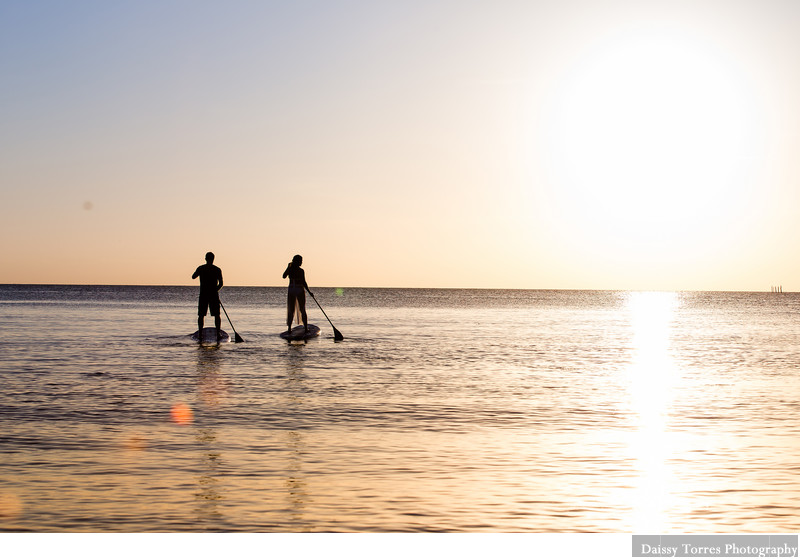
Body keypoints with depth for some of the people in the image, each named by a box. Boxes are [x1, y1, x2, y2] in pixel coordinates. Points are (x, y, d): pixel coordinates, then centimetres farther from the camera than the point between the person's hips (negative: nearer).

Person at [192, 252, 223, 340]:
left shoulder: (200, 268, -2)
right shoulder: (217, 270, -3)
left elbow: (193, 277, 16)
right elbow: (221, 284, -3)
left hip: (203, 295, 0)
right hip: (214, 295, 0)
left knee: (201, 315, 8)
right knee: (217, 315, 7)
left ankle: (200, 334, 3)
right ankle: (218, 334, 1)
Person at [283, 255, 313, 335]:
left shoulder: (289, 269, -1)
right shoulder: (301, 271, -12)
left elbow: (284, 276, 17)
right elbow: (304, 283, -14)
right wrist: (309, 292, -7)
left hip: (291, 290, 3)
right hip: (300, 290, -3)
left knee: (291, 310, 9)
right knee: (302, 310, 6)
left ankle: (289, 328, 2)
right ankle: (306, 328, 5)